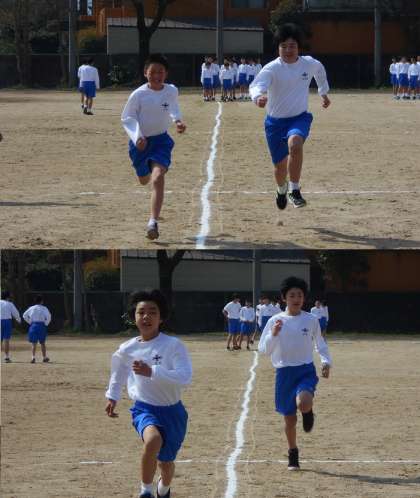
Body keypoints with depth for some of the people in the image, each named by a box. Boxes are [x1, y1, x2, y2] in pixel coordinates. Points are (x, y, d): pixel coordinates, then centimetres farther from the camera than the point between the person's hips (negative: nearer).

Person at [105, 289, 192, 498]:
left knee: (166, 462, 15)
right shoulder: (127, 349, -3)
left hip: (171, 411, 0)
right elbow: (118, 371, 21)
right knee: (153, 439, -34)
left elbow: (185, 378, -27)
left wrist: (152, 372, -34)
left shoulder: (173, 345, -14)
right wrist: (112, 397, 19)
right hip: (144, 408, 0)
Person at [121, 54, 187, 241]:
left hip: (161, 139, 0)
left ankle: (153, 222, -26)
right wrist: (137, 136, -24)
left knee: (158, 178, -22)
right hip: (141, 142, 0)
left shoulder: (172, 91, -8)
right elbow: (127, 118, -11)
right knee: (144, 180, 21)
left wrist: (177, 120, -10)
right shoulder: (138, 94, -16)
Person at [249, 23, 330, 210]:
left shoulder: (309, 64, -5)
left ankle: (294, 190, -20)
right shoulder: (272, 68, -17)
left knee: (295, 144, -34)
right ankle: (282, 189, 47)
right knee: (280, 166, 10)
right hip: (275, 121, 0)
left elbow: (320, 71, 21)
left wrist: (324, 93, 32)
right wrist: (258, 96, -59)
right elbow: (256, 85, -36)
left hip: (300, 118, 0)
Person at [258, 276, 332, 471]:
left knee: (304, 402, -31)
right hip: (284, 373, 1)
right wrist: (274, 334, -19)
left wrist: (326, 361, -2)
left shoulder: (311, 320, 0)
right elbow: (263, 349, -1)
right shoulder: (275, 321, -1)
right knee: (289, 419, 7)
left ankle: (308, 412, 8)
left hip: (306, 370, -1)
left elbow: (320, 343, 14)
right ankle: (293, 454, 29)